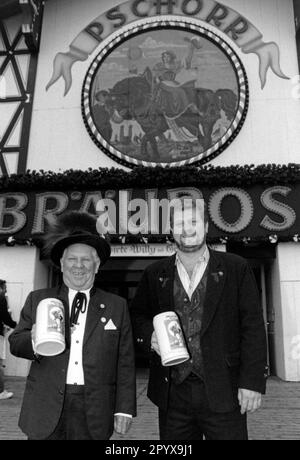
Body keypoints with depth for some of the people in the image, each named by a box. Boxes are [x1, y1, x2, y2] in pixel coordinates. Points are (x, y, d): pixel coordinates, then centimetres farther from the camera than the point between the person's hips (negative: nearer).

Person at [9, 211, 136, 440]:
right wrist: (34, 340, -18)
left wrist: (124, 410, -1)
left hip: (94, 415, 0)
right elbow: (15, 343, 3)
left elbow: (125, 364, 1)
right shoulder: (37, 299, 4)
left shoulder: (117, 306, 1)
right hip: (45, 411, 1)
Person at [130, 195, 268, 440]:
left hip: (223, 392, -1)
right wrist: (150, 337, -9)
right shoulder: (154, 274, 5)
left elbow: (253, 327, -2)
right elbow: (137, 317, 12)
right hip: (172, 394, 2)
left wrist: (253, 382, -8)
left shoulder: (236, 269, -1)